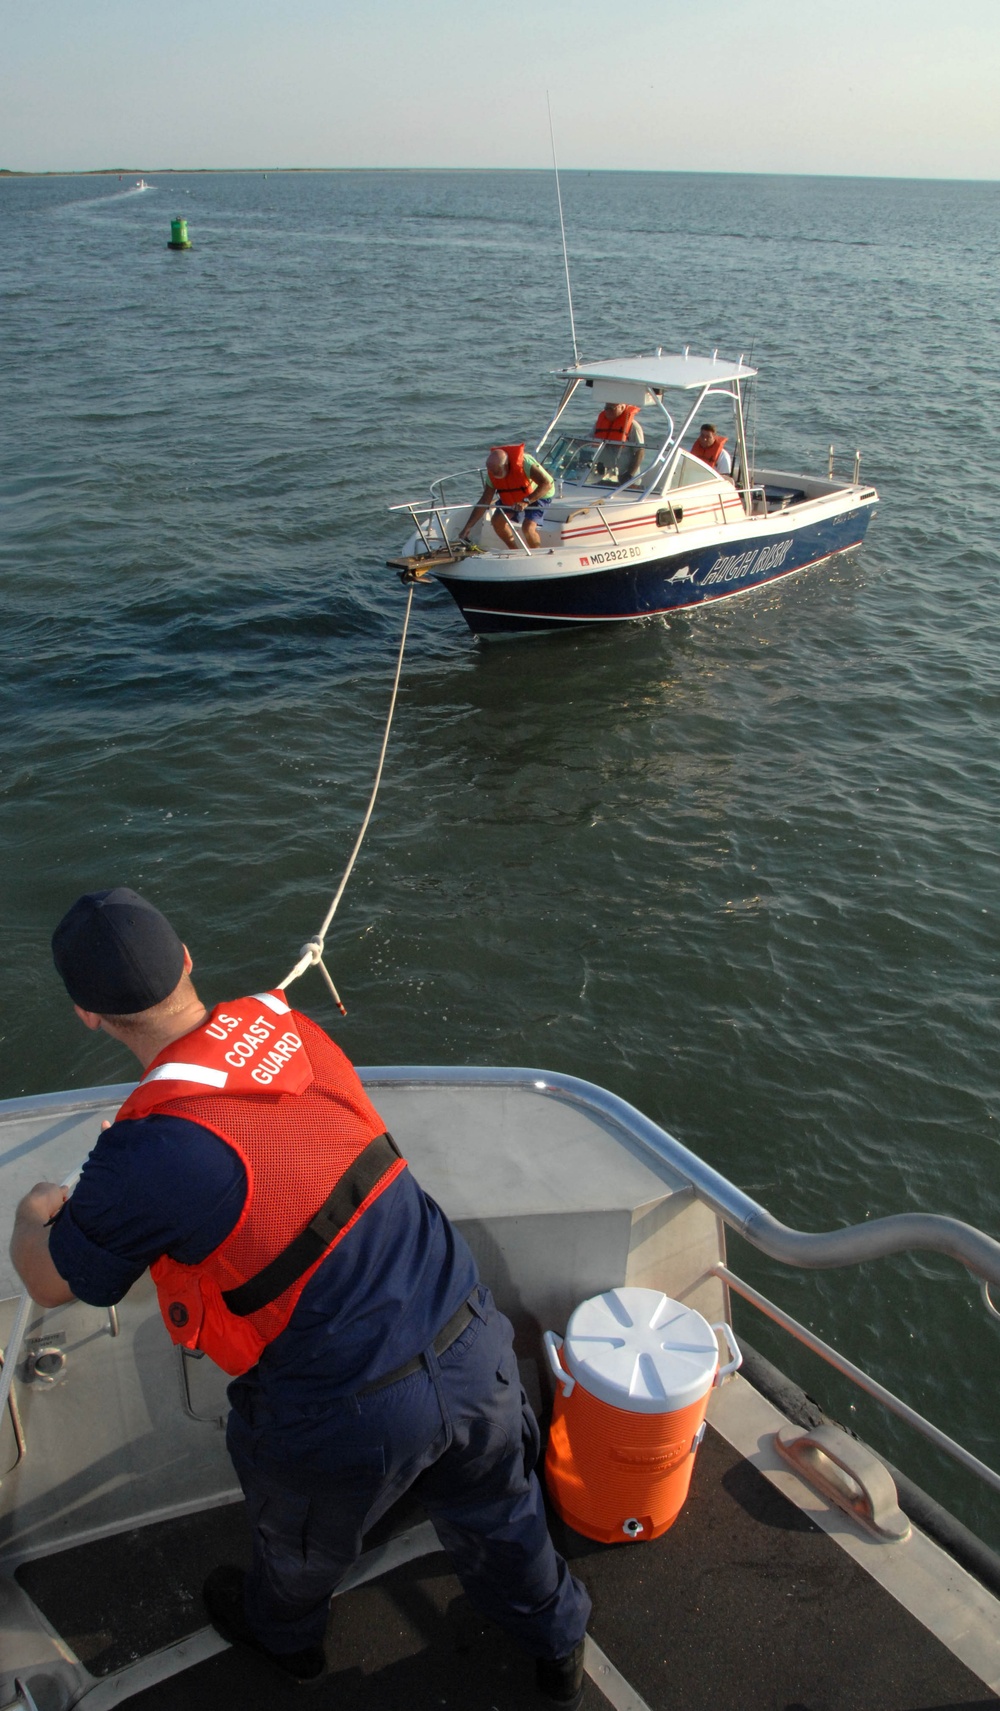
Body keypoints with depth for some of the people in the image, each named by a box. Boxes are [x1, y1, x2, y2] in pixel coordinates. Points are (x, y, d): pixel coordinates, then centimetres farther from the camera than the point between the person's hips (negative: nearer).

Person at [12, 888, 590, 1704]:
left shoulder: (152, 1153, -26)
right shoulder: (282, 1022, -7)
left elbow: (52, 1282, -5)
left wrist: (34, 1210, 17)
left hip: (350, 1418, -4)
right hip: (472, 1345, 5)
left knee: (301, 1545, 32)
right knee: (497, 1509, 33)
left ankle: (282, 1633, 65)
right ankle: (557, 1645, 59)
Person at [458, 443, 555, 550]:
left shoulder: (524, 463, -37)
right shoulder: (492, 473, -19)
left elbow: (547, 484, -42)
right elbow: (484, 502, -14)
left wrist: (526, 501, -52)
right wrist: (468, 527, -17)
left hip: (539, 494, -6)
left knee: (528, 527, -26)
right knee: (497, 520, -11)